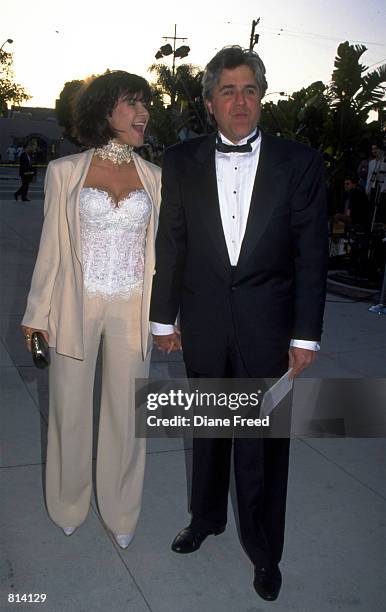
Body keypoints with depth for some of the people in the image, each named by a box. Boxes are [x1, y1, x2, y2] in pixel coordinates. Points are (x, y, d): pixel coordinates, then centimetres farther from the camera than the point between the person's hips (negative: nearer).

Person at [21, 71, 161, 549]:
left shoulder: (154, 178, 4)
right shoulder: (65, 172, -1)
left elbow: (158, 251, 8)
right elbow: (52, 247, 1)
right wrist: (38, 313, 0)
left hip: (132, 310, 1)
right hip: (76, 306, -1)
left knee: (126, 412, 9)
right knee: (70, 410, 11)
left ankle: (121, 513, 30)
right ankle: (69, 505, 36)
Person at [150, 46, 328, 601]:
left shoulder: (299, 163, -4)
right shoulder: (181, 162, 1)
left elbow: (311, 254, -4)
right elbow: (171, 245, 5)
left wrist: (305, 335, -6)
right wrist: (163, 317, 6)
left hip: (267, 326, -2)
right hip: (204, 324, 2)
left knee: (264, 442, 7)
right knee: (207, 430, 19)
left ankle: (264, 550, 29)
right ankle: (207, 518, 43)